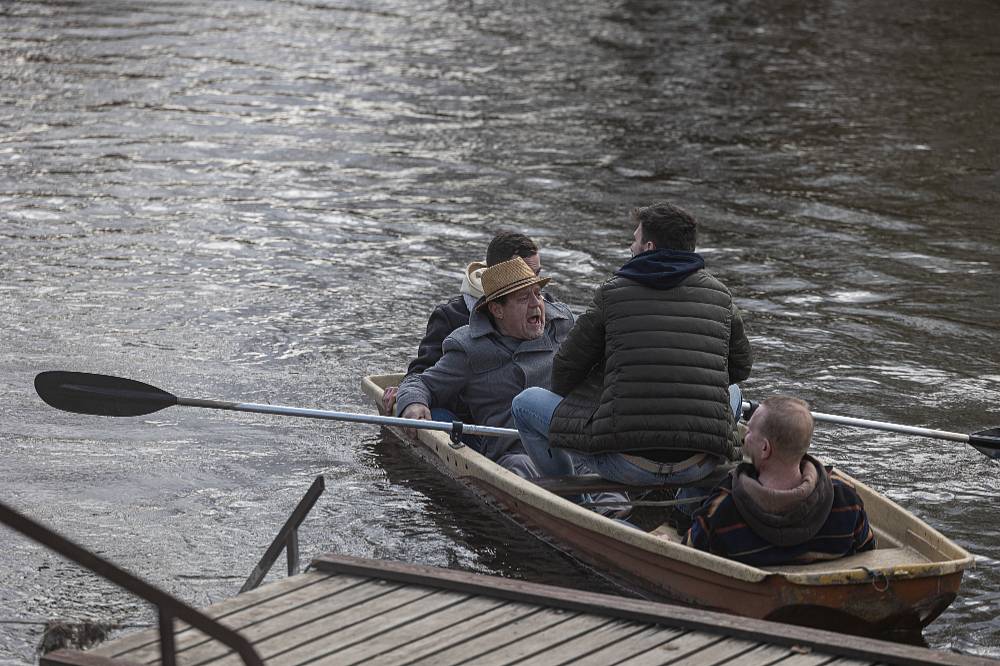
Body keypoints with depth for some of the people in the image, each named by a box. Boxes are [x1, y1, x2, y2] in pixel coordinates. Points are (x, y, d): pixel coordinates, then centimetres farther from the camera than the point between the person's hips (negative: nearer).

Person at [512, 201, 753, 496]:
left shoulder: (613, 292, 0)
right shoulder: (719, 295, 7)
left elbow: (567, 365, 8)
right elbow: (741, 366, 21)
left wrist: (563, 409, 29)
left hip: (628, 466, -3)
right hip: (700, 467, 3)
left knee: (526, 402, 15)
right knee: (732, 394, 37)